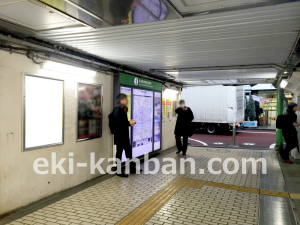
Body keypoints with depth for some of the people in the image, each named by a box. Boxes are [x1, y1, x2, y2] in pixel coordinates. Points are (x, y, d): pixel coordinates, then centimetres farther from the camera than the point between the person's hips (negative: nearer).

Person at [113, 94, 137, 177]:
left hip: (124, 135, 9)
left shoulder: (123, 109, 12)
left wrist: (129, 122, 0)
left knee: (128, 151, 16)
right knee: (119, 152, 3)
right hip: (120, 135, -9)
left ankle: (131, 168, 30)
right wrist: (129, 123, -16)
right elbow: (119, 123, -26)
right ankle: (118, 171, 16)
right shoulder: (118, 110, -17)